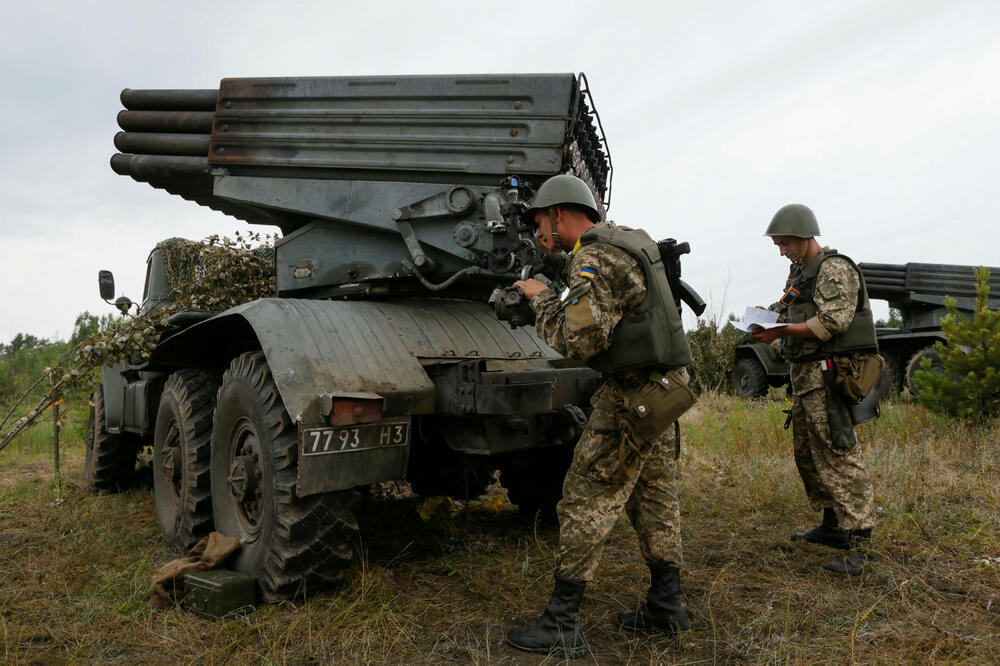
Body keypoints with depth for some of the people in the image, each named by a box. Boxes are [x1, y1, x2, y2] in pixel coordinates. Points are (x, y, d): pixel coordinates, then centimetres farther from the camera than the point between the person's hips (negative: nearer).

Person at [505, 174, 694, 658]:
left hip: (632, 395, -10)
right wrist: (555, 252, 16)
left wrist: (542, 299, -9)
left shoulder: (594, 260, -17)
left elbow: (579, 342, -24)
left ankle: (561, 624, 2)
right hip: (665, 384, 10)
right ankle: (666, 606, 27)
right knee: (654, 496, 16)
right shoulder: (630, 239, 14)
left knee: (586, 502, -5)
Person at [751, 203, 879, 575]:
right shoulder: (800, 272, 19)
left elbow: (834, 321, -21)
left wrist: (780, 332, -20)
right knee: (807, 452, 14)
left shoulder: (834, 269, -9)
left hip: (828, 374, -10)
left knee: (839, 454, -12)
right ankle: (832, 526, 26)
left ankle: (859, 541, -9)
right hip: (806, 375, 10)